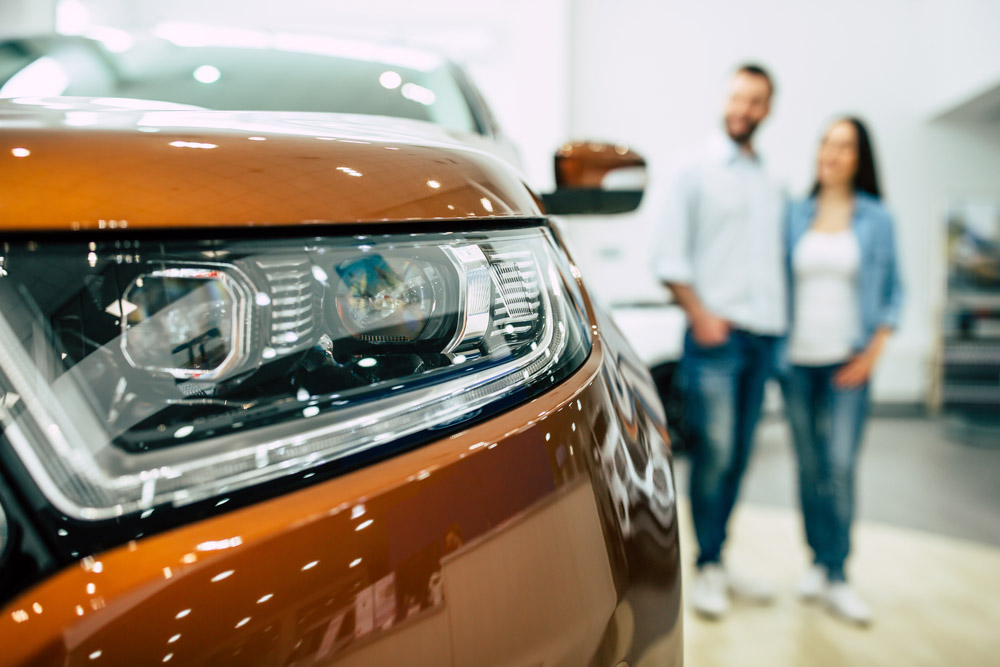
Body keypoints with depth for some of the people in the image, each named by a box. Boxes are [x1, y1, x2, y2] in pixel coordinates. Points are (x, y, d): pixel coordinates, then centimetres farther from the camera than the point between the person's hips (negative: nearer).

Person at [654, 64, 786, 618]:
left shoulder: (769, 183, 19)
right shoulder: (695, 170, 2)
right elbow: (669, 255, -4)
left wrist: (779, 320, 10)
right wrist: (700, 314, -14)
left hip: (763, 335, 6)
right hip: (715, 332, -5)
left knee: (738, 456, 9)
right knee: (714, 452, -6)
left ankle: (720, 559, 20)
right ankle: (707, 568, 7)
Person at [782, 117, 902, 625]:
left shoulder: (877, 219, 4)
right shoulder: (795, 215, 8)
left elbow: (892, 290, 6)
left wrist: (873, 351, -4)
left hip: (847, 361, -2)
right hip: (797, 357, 2)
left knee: (840, 468, -7)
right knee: (809, 466, 8)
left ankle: (836, 578, 5)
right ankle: (818, 560, 23)